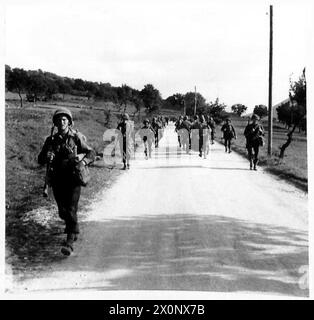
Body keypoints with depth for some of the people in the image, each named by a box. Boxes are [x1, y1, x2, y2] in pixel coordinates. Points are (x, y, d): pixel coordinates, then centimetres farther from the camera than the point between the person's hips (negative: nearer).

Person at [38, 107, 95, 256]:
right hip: (57, 180, 4)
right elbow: (40, 159, 9)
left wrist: (84, 160, -23)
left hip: (73, 178, -3)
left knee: (71, 209, -13)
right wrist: (47, 157, -15)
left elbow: (91, 153, -1)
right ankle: (73, 230, 41)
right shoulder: (51, 140, 7)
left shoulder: (76, 137, -1)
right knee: (63, 211, 12)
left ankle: (69, 242, -15)